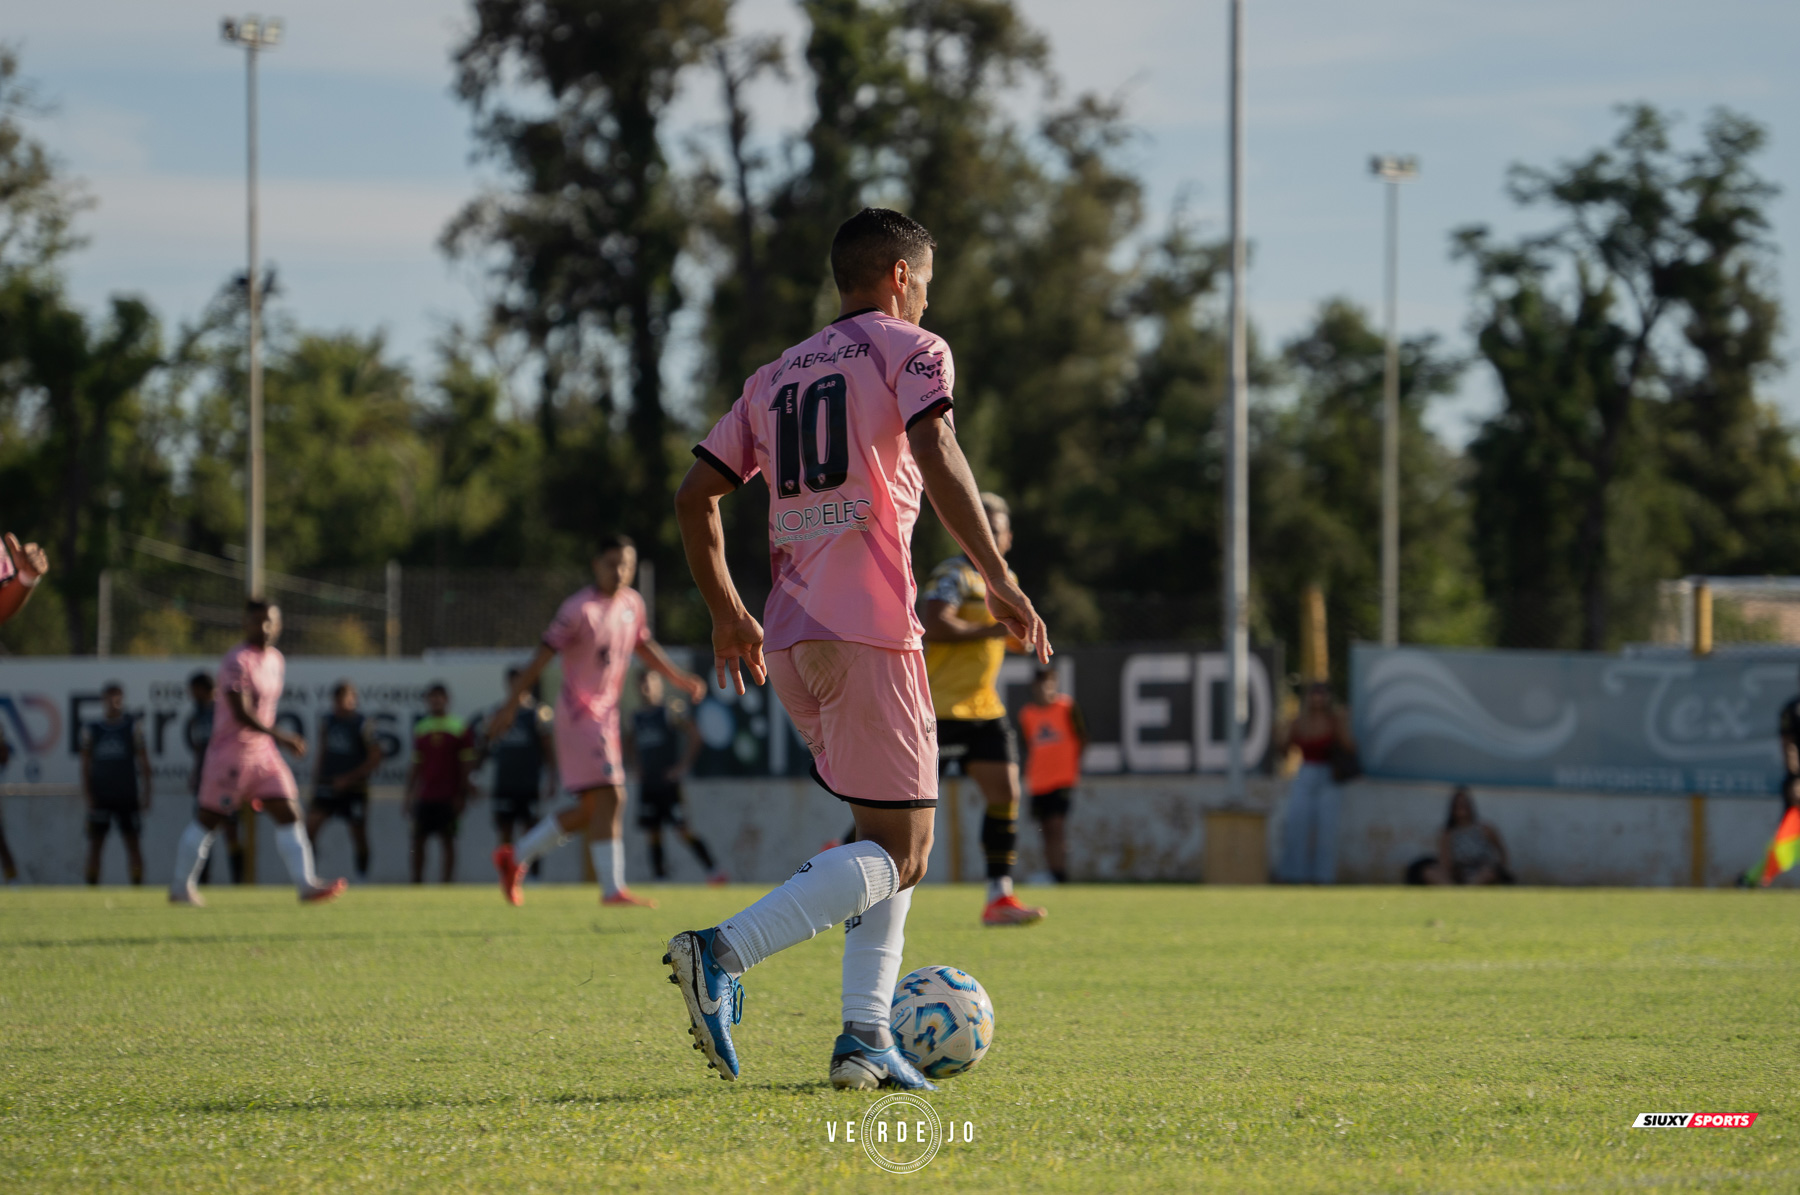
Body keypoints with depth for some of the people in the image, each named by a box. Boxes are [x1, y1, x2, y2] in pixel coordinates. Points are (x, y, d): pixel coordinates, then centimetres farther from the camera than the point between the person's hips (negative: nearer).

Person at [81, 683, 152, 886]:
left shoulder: (132, 728, 4)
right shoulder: (91, 731, 7)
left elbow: (143, 764, 4)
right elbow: (85, 767, 6)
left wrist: (145, 794, -2)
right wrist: (87, 795, -3)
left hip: (127, 796, -1)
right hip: (100, 798, 1)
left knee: (132, 842, -2)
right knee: (95, 843, -1)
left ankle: (137, 885, 2)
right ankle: (91, 888, 4)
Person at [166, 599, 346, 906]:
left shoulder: (277, 661, 12)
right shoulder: (237, 661, -16)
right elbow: (241, 712, -24)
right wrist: (279, 736, -28)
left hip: (263, 752, 8)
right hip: (231, 751, -8)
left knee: (288, 814, -3)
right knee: (208, 820, 3)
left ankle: (306, 884, -7)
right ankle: (180, 886, 15)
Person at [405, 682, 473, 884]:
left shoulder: (459, 728, -1)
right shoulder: (420, 729, 11)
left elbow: (467, 765, -2)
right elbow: (415, 766, 16)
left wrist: (461, 795, -8)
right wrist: (409, 796, 12)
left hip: (449, 797, -4)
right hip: (425, 797, 4)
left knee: (448, 840, -2)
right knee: (418, 839, 1)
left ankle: (447, 881, 2)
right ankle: (417, 881, 8)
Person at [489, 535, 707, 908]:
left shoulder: (632, 604, 10)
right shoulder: (580, 610, -14)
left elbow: (644, 646, 28)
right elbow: (543, 655, -13)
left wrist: (681, 678, 28)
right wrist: (512, 703, -14)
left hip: (606, 716, 9)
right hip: (579, 712, -9)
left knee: (590, 810, 11)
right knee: (609, 796, -15)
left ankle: (515, 857, 23)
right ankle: (613, 888, -15)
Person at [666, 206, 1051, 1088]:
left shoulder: (776, 377, 22)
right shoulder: (910, 350, 4)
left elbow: (695, 496, 20)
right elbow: (936, 457, -15)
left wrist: (727, 612, 29)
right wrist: (998, 580, -18)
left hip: (789, 634, 7)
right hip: (867, 627, -7)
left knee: (899, 833, 16)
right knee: (896, 848, -5)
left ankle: (864, 1037, 2)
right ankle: (723, 953, -24)